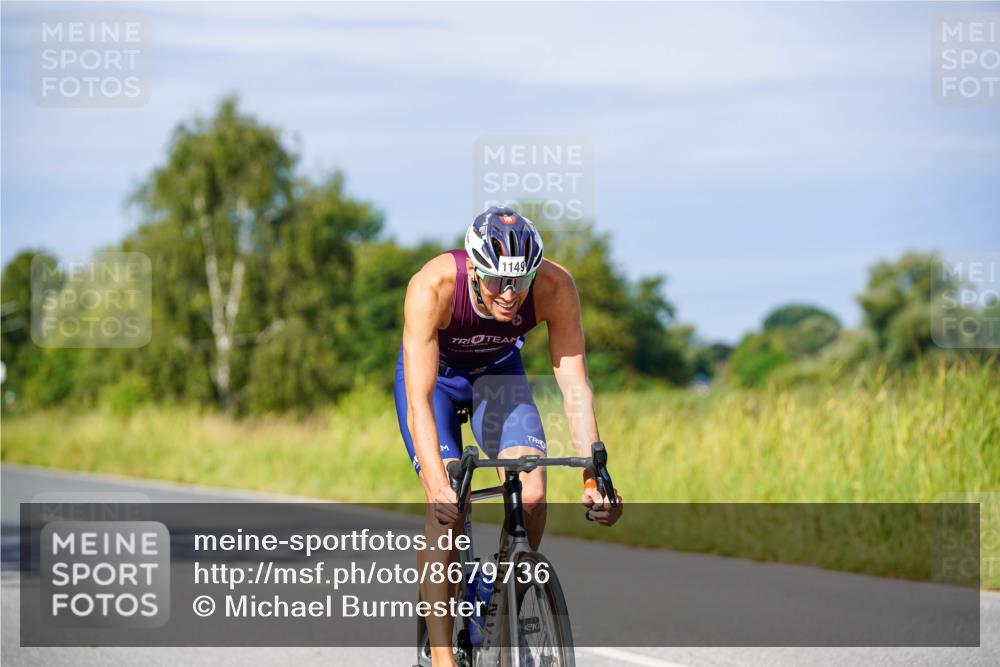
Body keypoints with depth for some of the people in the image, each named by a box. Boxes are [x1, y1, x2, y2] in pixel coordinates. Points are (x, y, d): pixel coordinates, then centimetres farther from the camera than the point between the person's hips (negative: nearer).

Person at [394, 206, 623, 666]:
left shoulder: (555, 288, -32)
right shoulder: (433, 287, -39)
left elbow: (575, 387, -31)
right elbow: (419, 401, -43)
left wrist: (593, 477, -42)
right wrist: (438, 486, -56)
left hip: (498, 371, 2)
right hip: (435, 372, -2)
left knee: (531, 494, -19)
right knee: (447, 506, -20)